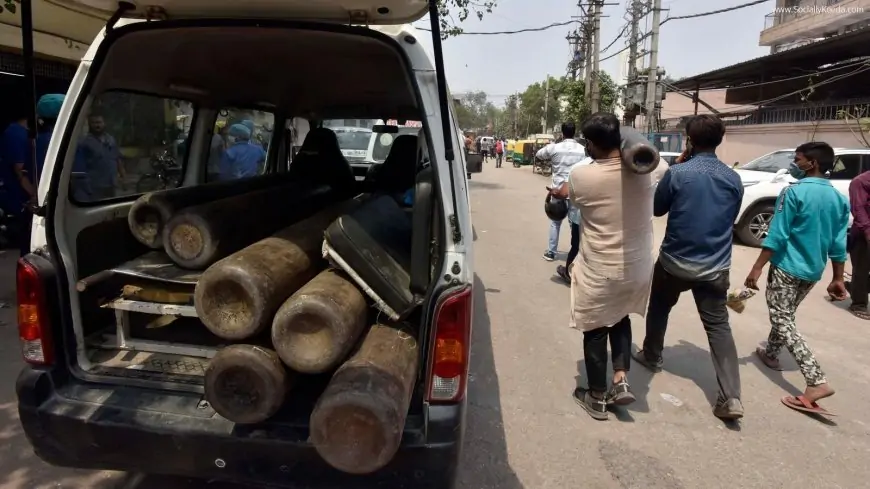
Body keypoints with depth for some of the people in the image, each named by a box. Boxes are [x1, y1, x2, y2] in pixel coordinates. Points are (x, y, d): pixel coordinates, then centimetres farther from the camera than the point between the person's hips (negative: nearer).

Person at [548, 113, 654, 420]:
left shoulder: (582, 175, -17)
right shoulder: (643, 171, -7)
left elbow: (565, 193, 6)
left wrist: (556, 191, 29)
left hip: (599, 270, -4)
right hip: (637, 267, 4)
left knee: (595, 330, 14)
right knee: (620, 319, 28)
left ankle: (597, 398, 27)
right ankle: (621, 380, 18)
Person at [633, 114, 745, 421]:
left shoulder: (677, 173, -14)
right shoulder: (733, 179, 1)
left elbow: (656, 208, 1)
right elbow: (732, 218, 14)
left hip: (675, 261, -3)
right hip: (715, 267, 3)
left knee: (659, 309, 22)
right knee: (718, 325, 4)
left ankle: (652, 357, 39)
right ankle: (731, 398, -2)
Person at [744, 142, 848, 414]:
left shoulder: (794, 192, -15)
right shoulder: (838, 199, 7)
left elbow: (777, 236, -19)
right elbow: (838, 244, 9)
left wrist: (757, 268, -16)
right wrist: (838, 279, 14)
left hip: (787, 267, -8)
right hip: (813, 271, 8)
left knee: (783, 322, -6)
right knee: (785, 315, 26)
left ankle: (817, 381, -15)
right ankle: (771, 354, 43)